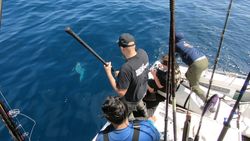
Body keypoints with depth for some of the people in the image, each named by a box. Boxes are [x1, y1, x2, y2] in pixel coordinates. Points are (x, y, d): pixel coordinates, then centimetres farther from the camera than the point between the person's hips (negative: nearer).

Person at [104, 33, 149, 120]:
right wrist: (122, 74, -3)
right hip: (143, 91, 7)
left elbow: (121, 92, -32)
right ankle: (144, 113, 71)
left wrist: (108, 72, -28)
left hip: (131, 100, -6)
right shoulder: (143, 53, -21)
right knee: (139, 101, 40)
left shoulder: (126, 68, -44)